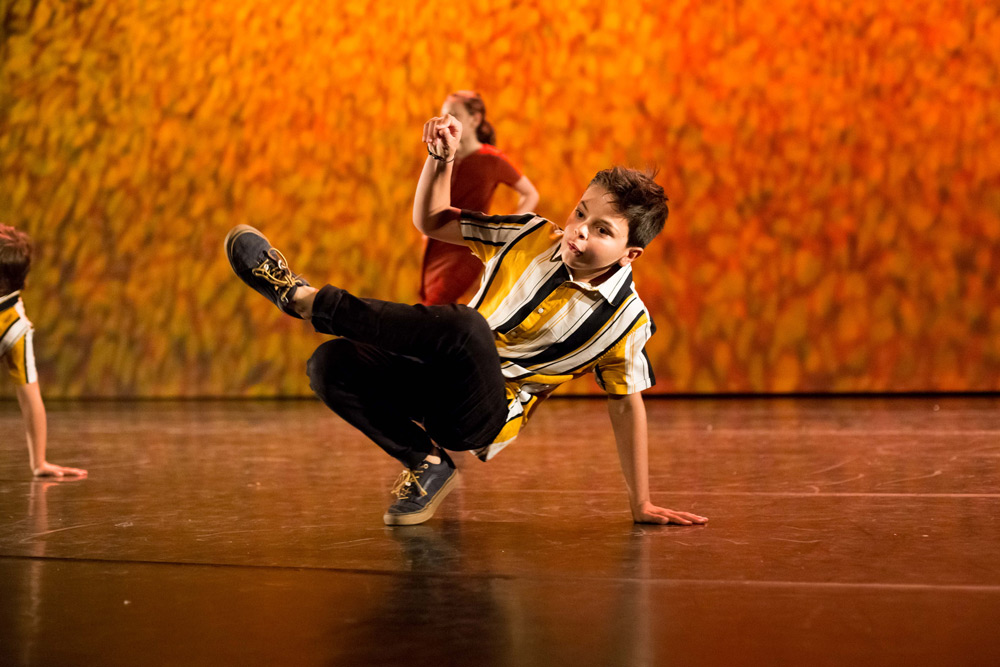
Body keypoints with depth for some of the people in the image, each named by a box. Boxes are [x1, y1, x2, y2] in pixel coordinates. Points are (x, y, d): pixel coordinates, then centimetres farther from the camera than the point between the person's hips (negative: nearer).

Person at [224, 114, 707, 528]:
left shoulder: (625, 319, -8)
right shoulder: (533, 237, 2)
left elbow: (626, 405, 1)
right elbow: (432, 222, 10)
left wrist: (641, 504, 0)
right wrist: (442, 159, -8)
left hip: (486, 417, -5)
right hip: (444, 385, 5)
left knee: (465, 326, -37)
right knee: (330, 366, -21)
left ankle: (305, 298, -27)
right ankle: (428, 465, -4)